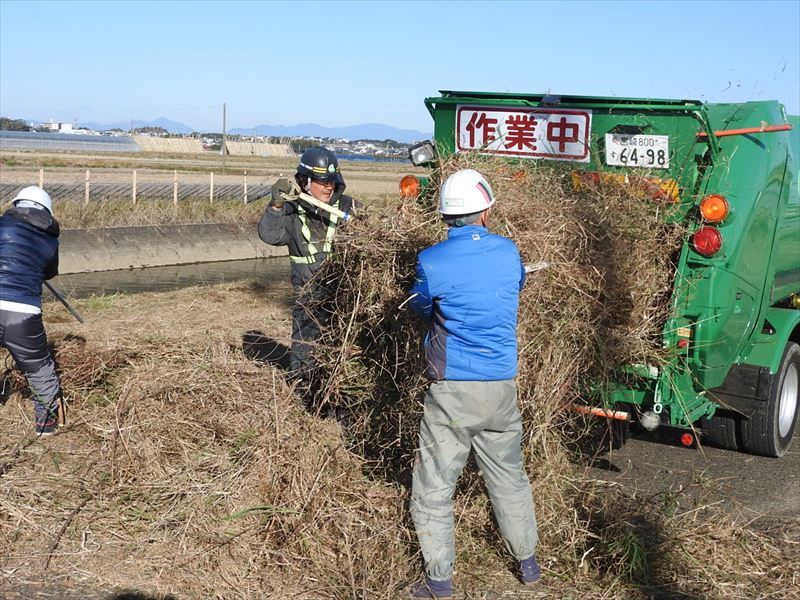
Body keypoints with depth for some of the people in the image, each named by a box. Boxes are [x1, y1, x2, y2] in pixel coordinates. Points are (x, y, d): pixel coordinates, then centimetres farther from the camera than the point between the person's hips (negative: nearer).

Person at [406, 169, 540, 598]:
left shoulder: (432, 262, -12)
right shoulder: (509, 252, -1)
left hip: (452, 389, -4)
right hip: (502, 386, 4)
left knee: (433, 487, 9)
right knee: (509, 477, 21)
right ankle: (528, 563, 35)